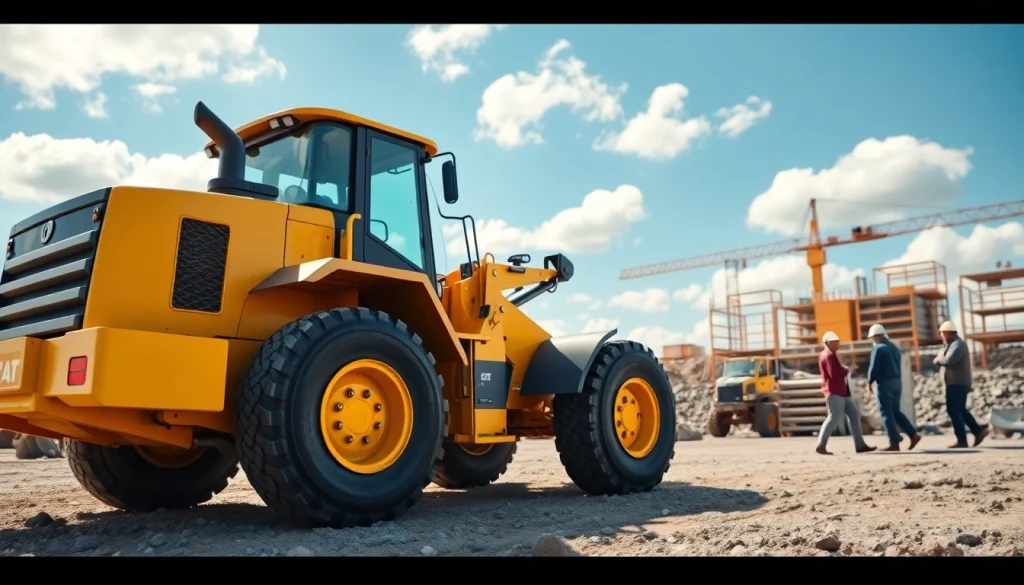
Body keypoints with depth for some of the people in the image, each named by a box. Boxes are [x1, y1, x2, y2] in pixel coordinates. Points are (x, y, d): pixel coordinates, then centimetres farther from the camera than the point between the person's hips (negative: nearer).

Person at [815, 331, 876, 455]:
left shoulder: (832, 356, 22)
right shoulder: (828, 356, -12)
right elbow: (834, 373, -23)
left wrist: (844, 370, 3)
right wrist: (846, 370, -8)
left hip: (841, 391, 11)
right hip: (834, 392, -11)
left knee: (854, 414, 8)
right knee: (834, 418, -11)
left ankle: (860, 445, 9)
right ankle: (821, 446, -4)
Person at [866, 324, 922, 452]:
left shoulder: (878, 348, -11)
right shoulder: (894, 347, 15)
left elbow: (873, 367, -14)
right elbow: (898, 366, 16)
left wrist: (869, 382, -3)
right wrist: (897, 379, 18)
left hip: (885, 383, -8)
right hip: (897, 381, 8)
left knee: (886, 413, -2)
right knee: (895, 411, 17)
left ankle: (894, 443, -3)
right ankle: (913, 434, 6)